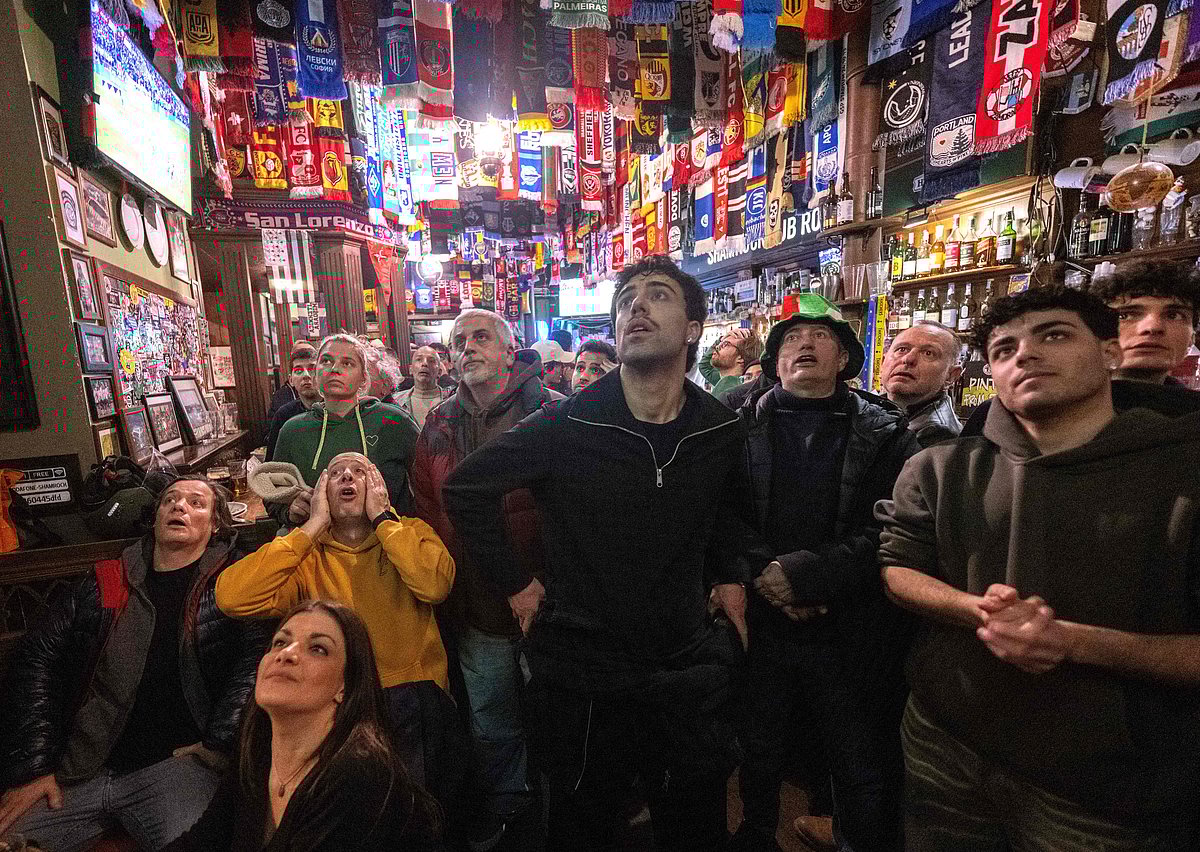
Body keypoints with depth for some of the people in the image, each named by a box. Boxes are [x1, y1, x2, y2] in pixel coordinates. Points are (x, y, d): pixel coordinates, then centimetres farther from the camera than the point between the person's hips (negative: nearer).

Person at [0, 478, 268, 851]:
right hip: (77, 773, 4)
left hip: (175, 762, -4)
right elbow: (38, 660, 9)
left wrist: (219, 744, -17)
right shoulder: (104, 582, 14)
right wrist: (31, 767, 0)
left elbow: (256, 659, -10)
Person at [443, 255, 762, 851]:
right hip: (581, 673, -2)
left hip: (689, 670, 3)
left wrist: (732, 576, 7)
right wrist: (516, 585, -6)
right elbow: (465, 487, -6)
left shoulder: (721, 432, -5)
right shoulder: (566, 425, -16)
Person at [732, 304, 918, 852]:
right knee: (759, 763, 19)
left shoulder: (885, 435, 1)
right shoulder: (741, 427, 1)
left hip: (852, 636, 0)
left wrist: (804, 573, -19)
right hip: (760, 627, 1)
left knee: (864, 778, 15)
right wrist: (767, 581, -15)